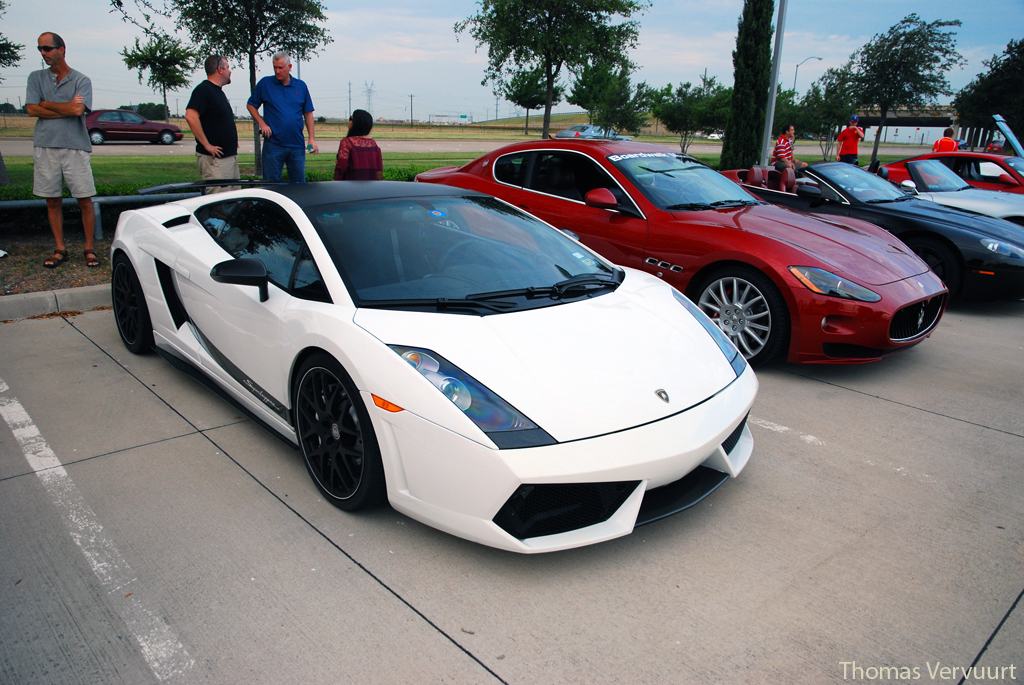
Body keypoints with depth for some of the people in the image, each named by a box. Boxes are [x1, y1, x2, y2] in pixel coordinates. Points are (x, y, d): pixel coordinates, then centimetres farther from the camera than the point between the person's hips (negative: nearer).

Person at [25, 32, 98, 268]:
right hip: (45, 147, 3)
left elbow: (78, 110, -11)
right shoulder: (36, 78, 13)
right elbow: (31, 109, 0)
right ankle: (60, 249, 14)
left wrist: (46, 104, 0)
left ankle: (90, 249, 8)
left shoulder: (81, 80, 4)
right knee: (52, 201, 6)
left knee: (85, 200, -2)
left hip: (75, 147, -3)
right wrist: (66, 108, -5)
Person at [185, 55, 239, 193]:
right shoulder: (203, 90, -11)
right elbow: (191, 116, -24)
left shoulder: (218, 91, 20)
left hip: (230, 155, 10)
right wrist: (207, 145, -21)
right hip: (215, 158, -10)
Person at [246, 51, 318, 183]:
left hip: (297, 145, 2)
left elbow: (308, 113, 11)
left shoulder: (301, 86, 9)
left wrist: (312, 139, 4)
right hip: (273, 144, -2)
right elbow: (250, 105, 10)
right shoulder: (265, 83, 4)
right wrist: (262, 124, -5)